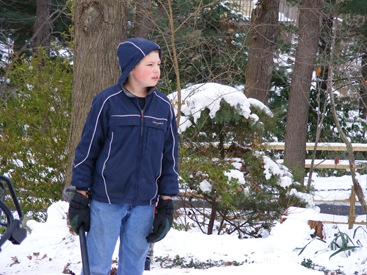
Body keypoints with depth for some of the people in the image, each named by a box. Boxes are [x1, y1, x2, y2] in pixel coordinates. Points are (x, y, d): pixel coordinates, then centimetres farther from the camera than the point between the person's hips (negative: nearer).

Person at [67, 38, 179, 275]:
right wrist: (80, 199, -3)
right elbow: (87, 150, -3)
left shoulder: (164, 107, 3)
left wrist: (166, 206, 7)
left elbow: (169, 157, 9)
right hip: (106, 200, -3)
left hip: (144, 204, 3)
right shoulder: (108, 102, -8)